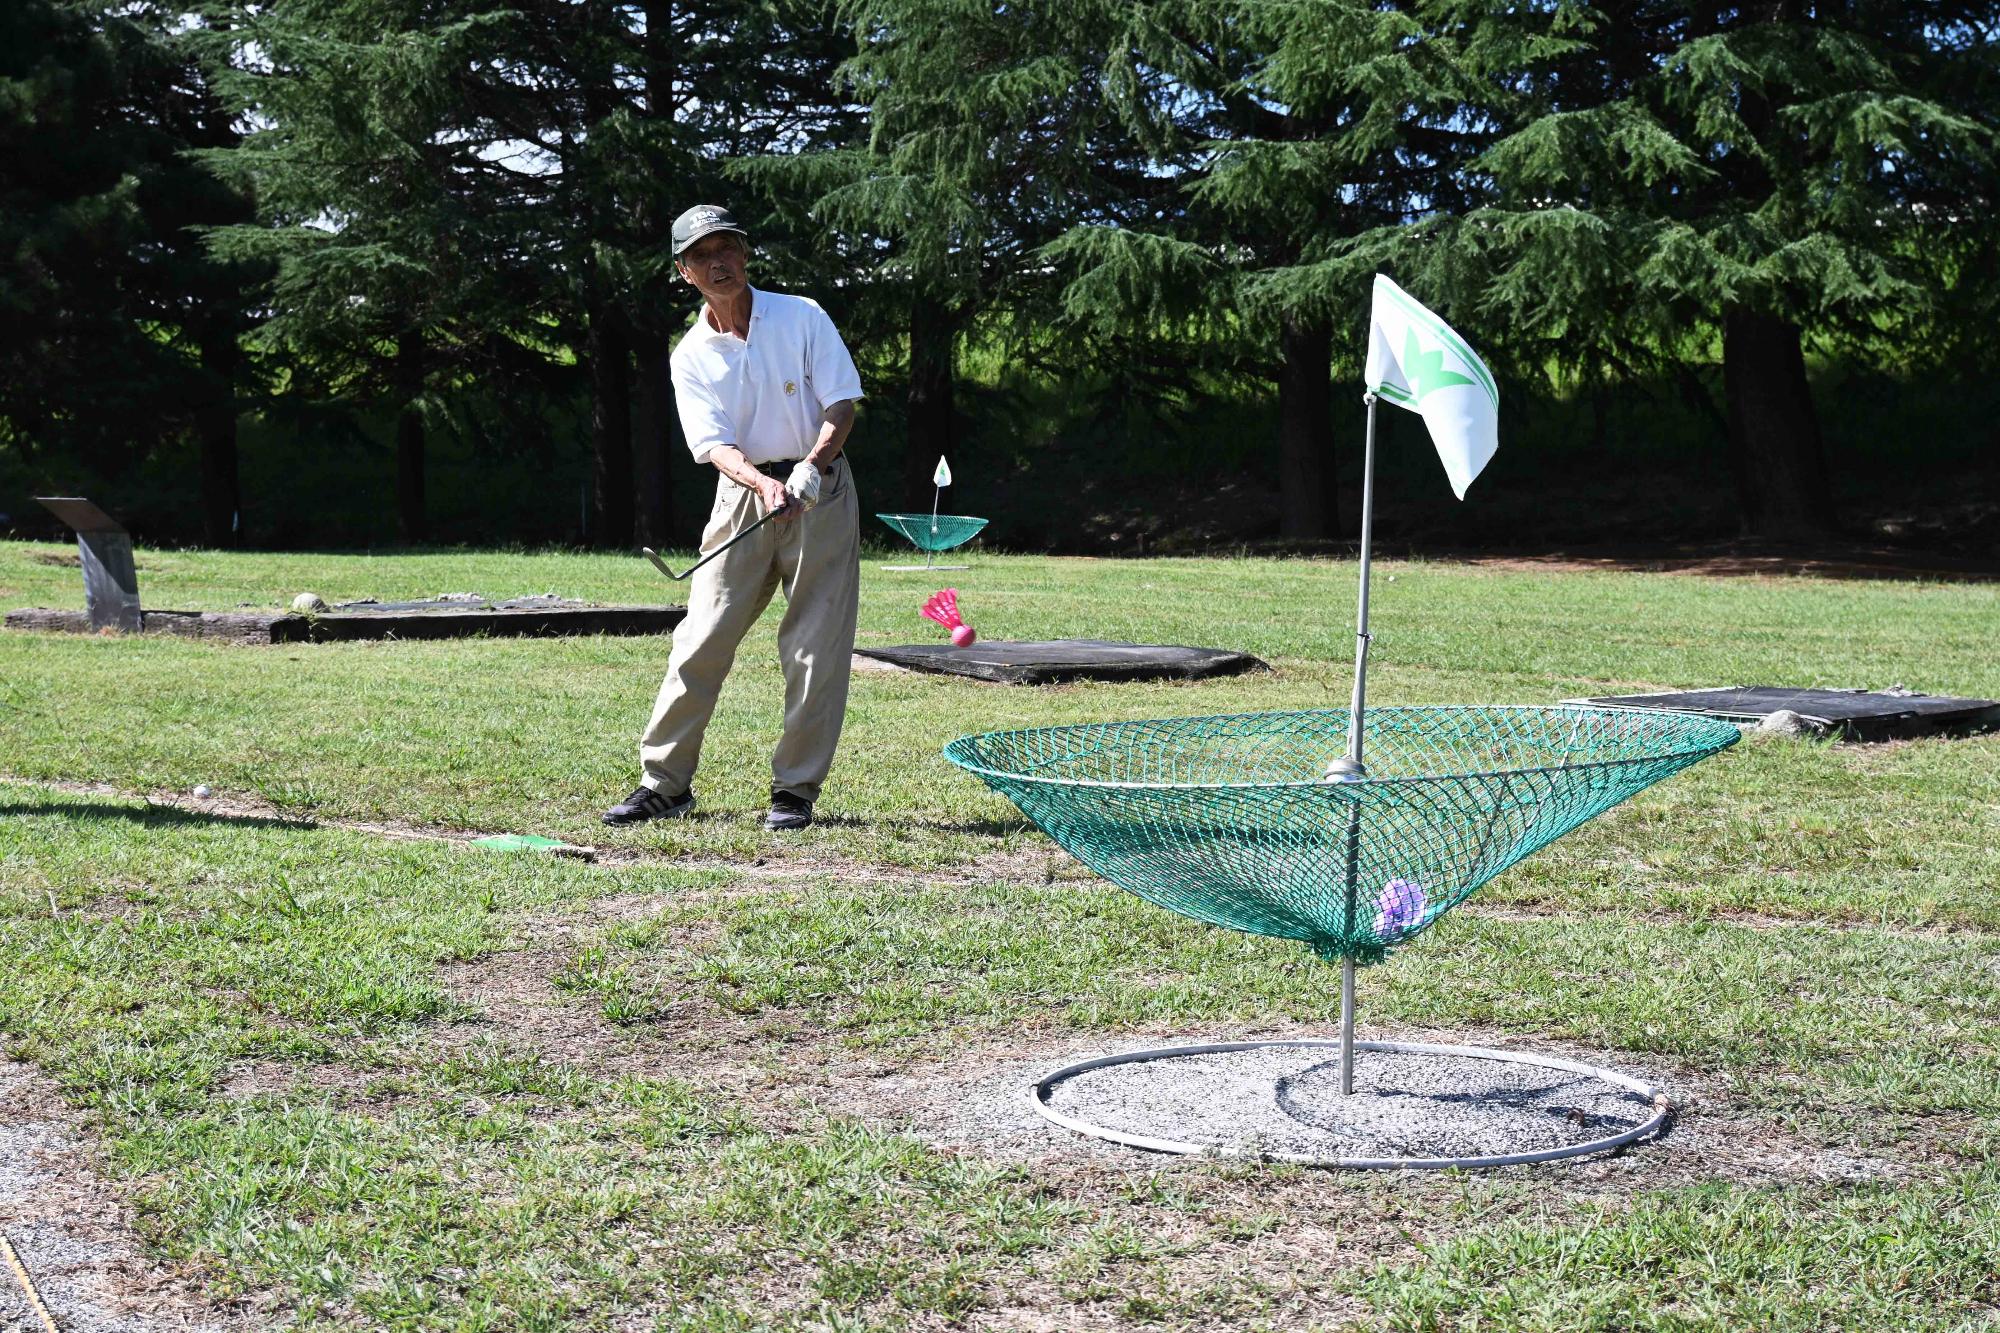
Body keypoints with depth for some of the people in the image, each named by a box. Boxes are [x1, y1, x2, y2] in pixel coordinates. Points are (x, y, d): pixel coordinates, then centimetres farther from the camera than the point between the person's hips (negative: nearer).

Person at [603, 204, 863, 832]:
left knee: (816, 647, -3)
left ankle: (796, 788, 6)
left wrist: (811, 466, -25)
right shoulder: (691, 356, 2)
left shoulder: (803, 317, -1)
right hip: (743, 494, 1)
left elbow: (841, 404, -6)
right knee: (702, 638, -3)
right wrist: (764, 484, -30)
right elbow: (715, 444, -9)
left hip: (821, 491, -1)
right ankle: (665, 782, 6)